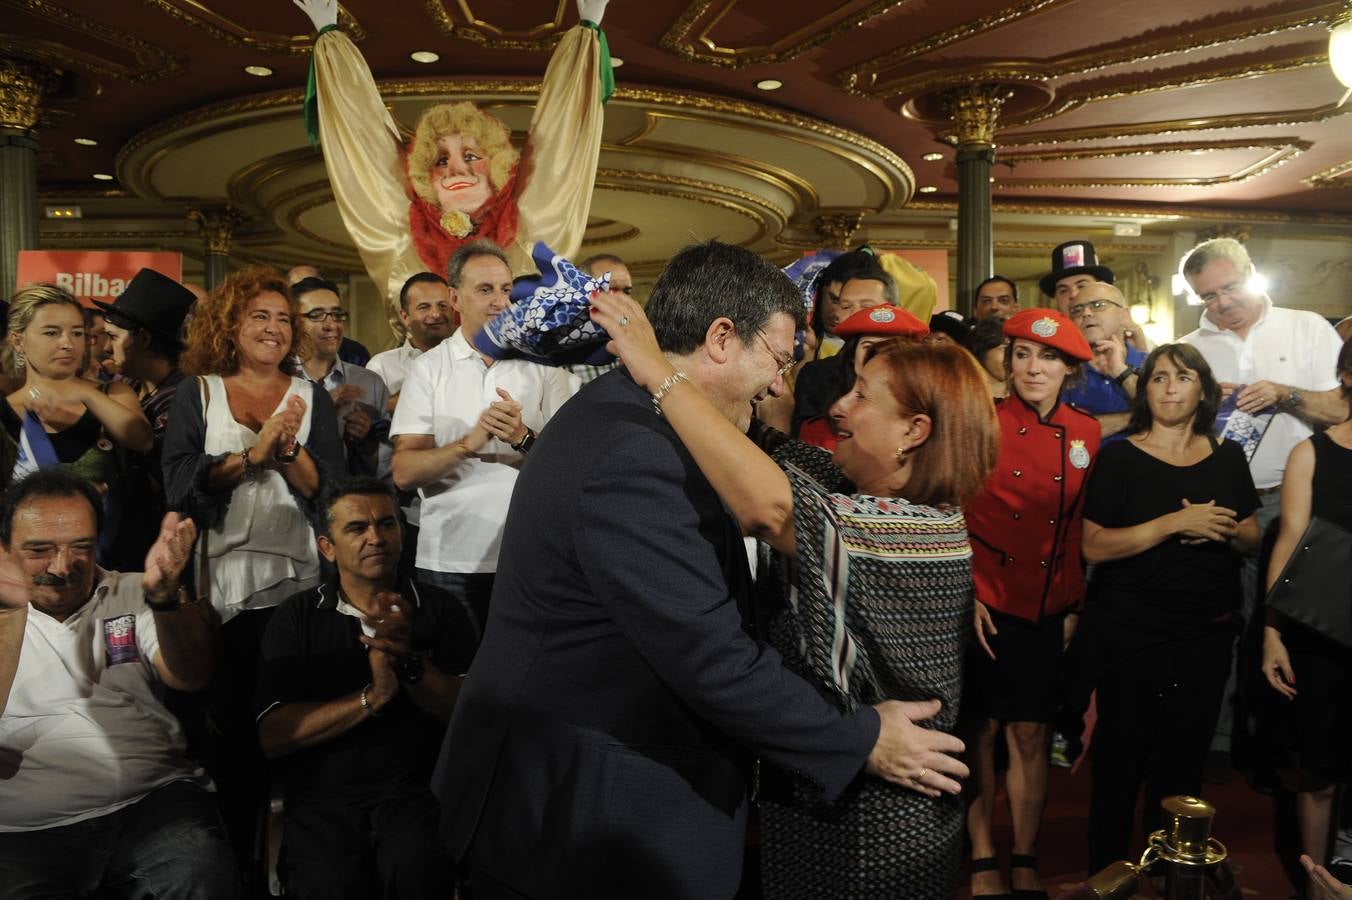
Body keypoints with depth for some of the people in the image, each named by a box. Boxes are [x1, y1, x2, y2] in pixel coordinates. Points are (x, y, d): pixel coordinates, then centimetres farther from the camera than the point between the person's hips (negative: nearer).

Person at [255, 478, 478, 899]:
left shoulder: (441, 609, 6)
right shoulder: (295, 618, 6)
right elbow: (272, 735, -3)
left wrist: (409, 662, -18)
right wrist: (371, 698, -14)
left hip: (418, 792, 0)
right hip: (322, 800, 1)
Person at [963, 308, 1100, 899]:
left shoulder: (1085, 434, 4)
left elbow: (1083, 526, 9)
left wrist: (1076, 604, 7)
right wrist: (966, 595, -12)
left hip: (1048, 610, 3)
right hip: (986, 606, -2)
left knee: (1031, 736, 10)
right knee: (980, 732, 8)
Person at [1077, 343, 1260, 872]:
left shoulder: (1228, 457, 7)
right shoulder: (1119, 457, -6)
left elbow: (1252, 541, 13)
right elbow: (1094, 547, -14)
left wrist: (1226, 530, -10)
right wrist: (1175, 522, -21)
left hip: (1208, 633, 4)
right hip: (1130, 631, -4)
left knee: (1185, 761, 14)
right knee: (1121, 758, 6)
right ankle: (1107, 872, 25)